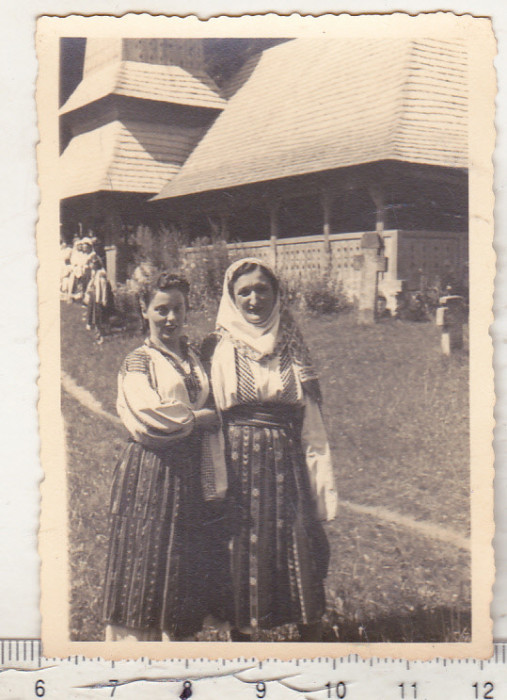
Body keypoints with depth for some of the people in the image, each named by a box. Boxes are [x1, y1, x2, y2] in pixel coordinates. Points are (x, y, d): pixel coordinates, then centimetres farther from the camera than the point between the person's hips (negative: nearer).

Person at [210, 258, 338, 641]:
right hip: (242, 462, -1)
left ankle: (312, 638, 16)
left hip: (288, 462, 2)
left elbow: (310, 414, 7)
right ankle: (244, 634, 21)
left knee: (303, 549, 1)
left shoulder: (292, 346, 7)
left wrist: (321, 476, 2)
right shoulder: (225, 348, 1)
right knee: (245, 549, 4)